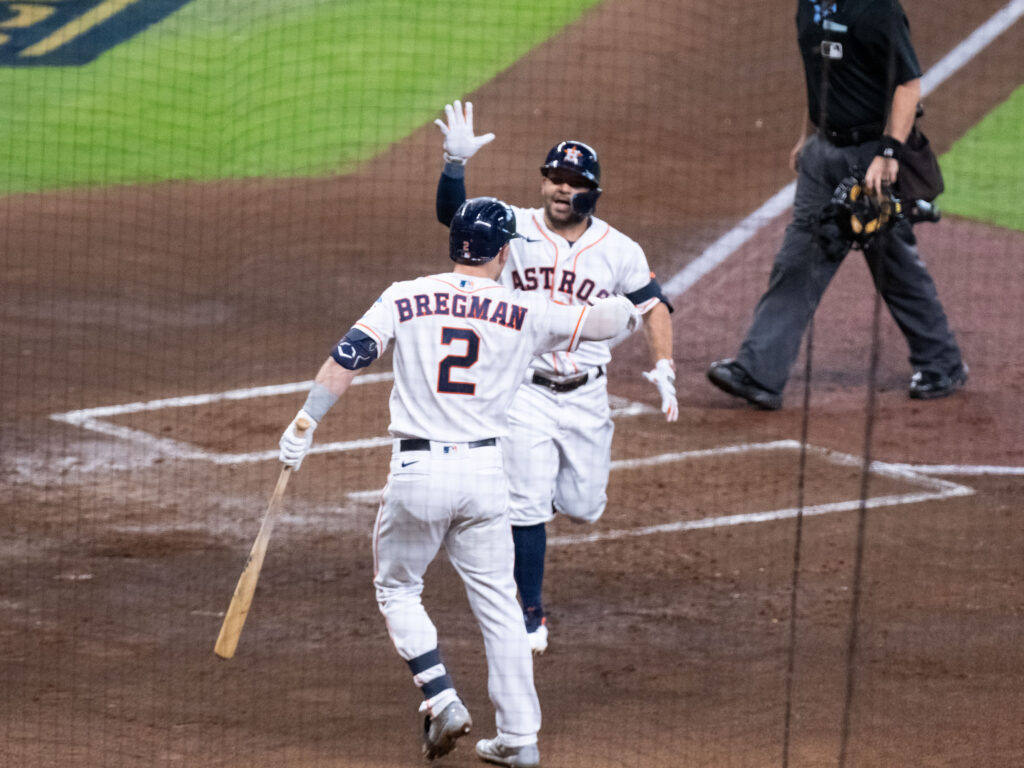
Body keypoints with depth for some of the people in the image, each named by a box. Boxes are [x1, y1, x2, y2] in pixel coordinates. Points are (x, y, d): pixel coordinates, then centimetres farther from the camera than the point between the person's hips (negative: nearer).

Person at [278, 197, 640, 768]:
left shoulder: (405, 298, 2)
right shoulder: (525, 313, 2)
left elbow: (348, 357, -7)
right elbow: (597, 323, 10)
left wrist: (306, 423, -5)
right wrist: (633, 311, 32)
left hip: (417, 470, -1)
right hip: (485, 473, 1)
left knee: (397, 588, 18)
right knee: (498, 603, 11)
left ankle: (441, 698, 0)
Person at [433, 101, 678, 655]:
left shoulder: (619, 250, -2)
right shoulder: (514, 229, -5)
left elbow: (653, 304, 7)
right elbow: (451, 211, -17)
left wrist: (662, 369, -5)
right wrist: (455, 162, -35)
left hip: (586, 396, 2)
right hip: (525, 394, -2)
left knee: (584, 506, 8)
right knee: (528, 507, -6)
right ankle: (531, 615, 9)